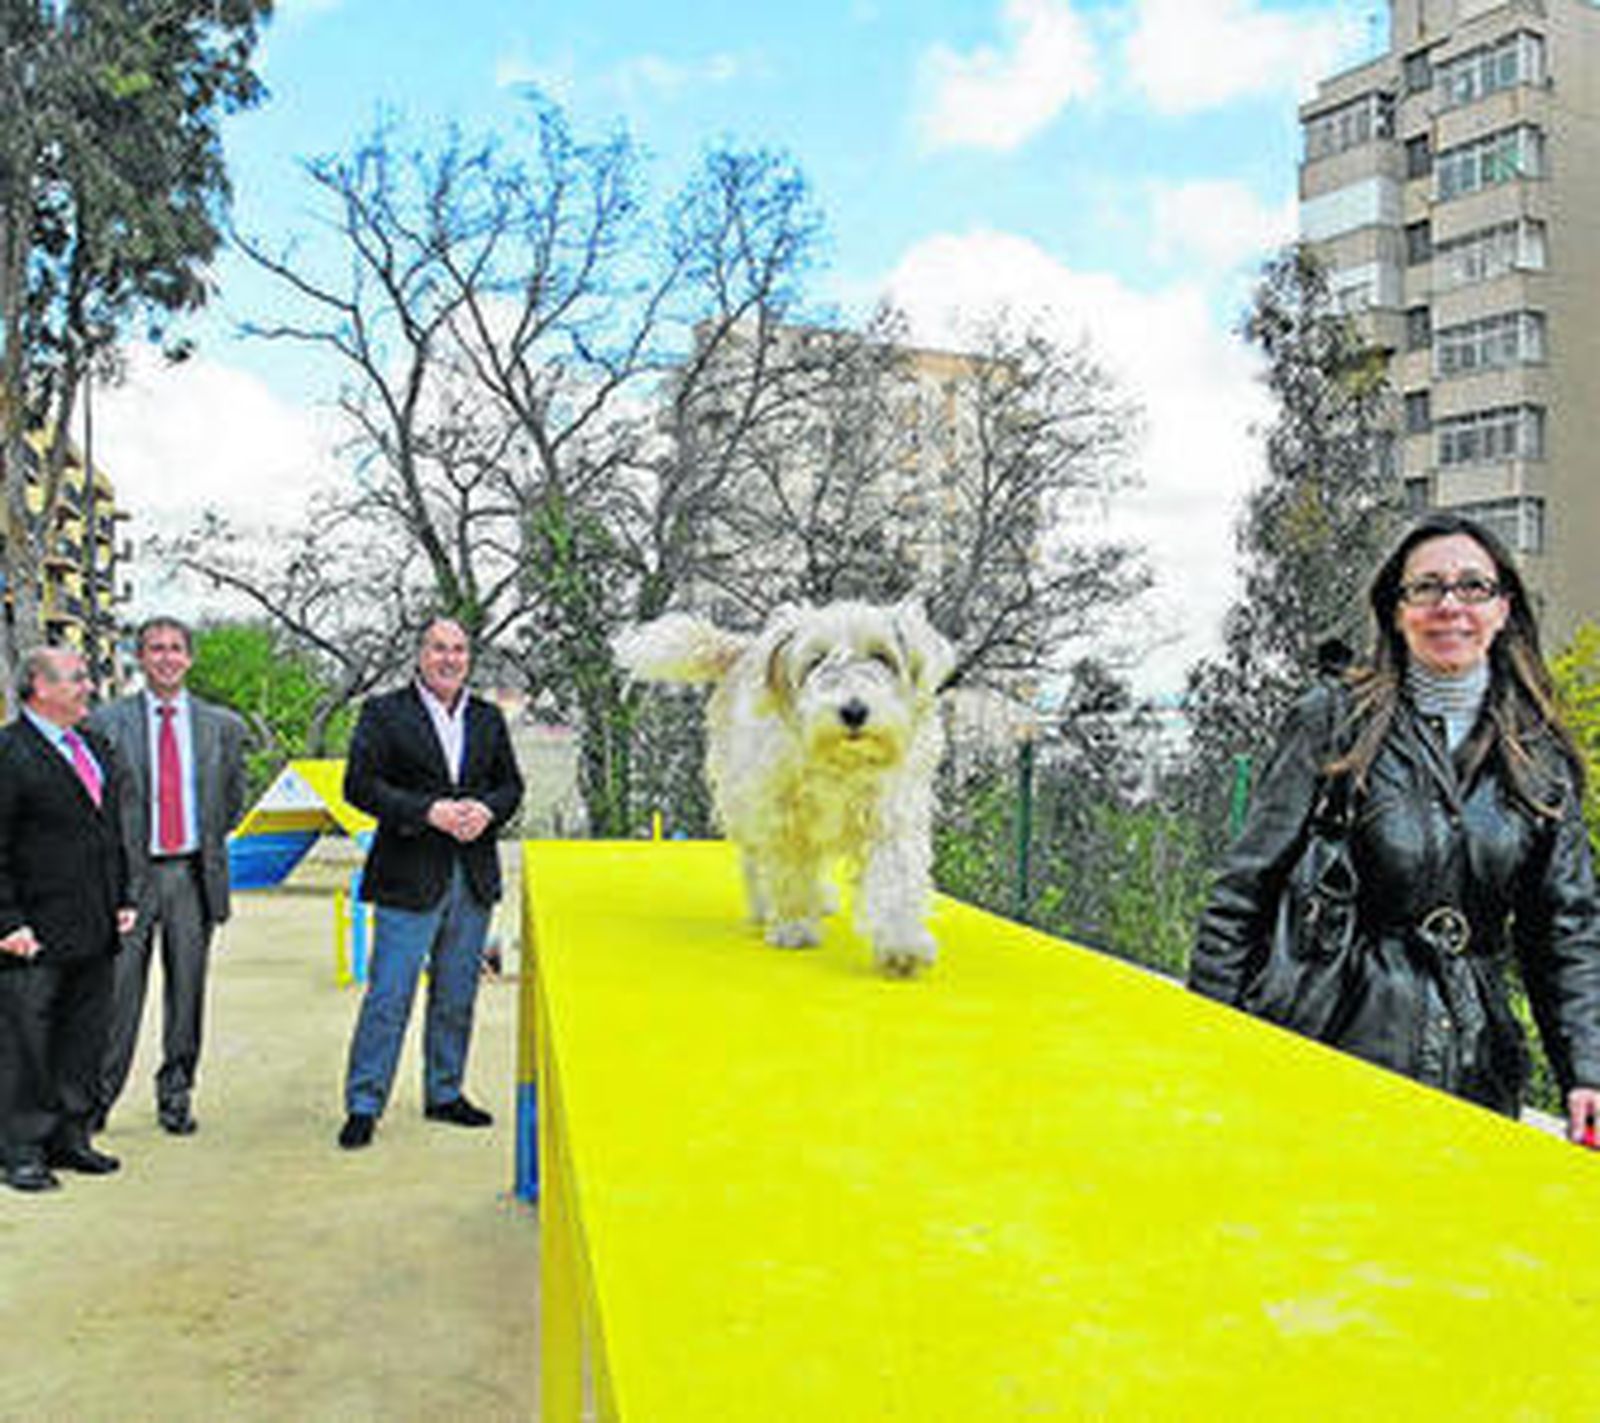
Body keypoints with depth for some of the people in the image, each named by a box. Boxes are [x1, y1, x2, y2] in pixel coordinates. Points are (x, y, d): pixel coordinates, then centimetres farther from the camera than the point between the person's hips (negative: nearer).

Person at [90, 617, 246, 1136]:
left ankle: (176, 1094, 20)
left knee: (187, 988, 8)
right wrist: (113, 852, 3)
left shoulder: (222, 725, 7)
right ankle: (97, 1097, 11)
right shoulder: (107, 722, 1)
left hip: (194, 874, 2)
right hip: (131, 873, -2)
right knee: (119, 991, -2)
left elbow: (234, 796, 18)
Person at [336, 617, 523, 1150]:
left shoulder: (488, 718, 12)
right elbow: (359, 785, -9)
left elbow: (511, 784, 14)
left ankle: (445, 1094, 26)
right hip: (410, 877, -4)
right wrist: (428, 811, -18)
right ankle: (363, 1106, 8)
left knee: (457, 996, 13)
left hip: (473, 877, 5)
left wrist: (487, 809, -9)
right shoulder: (384, 713, -1)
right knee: (388, 996, -3)